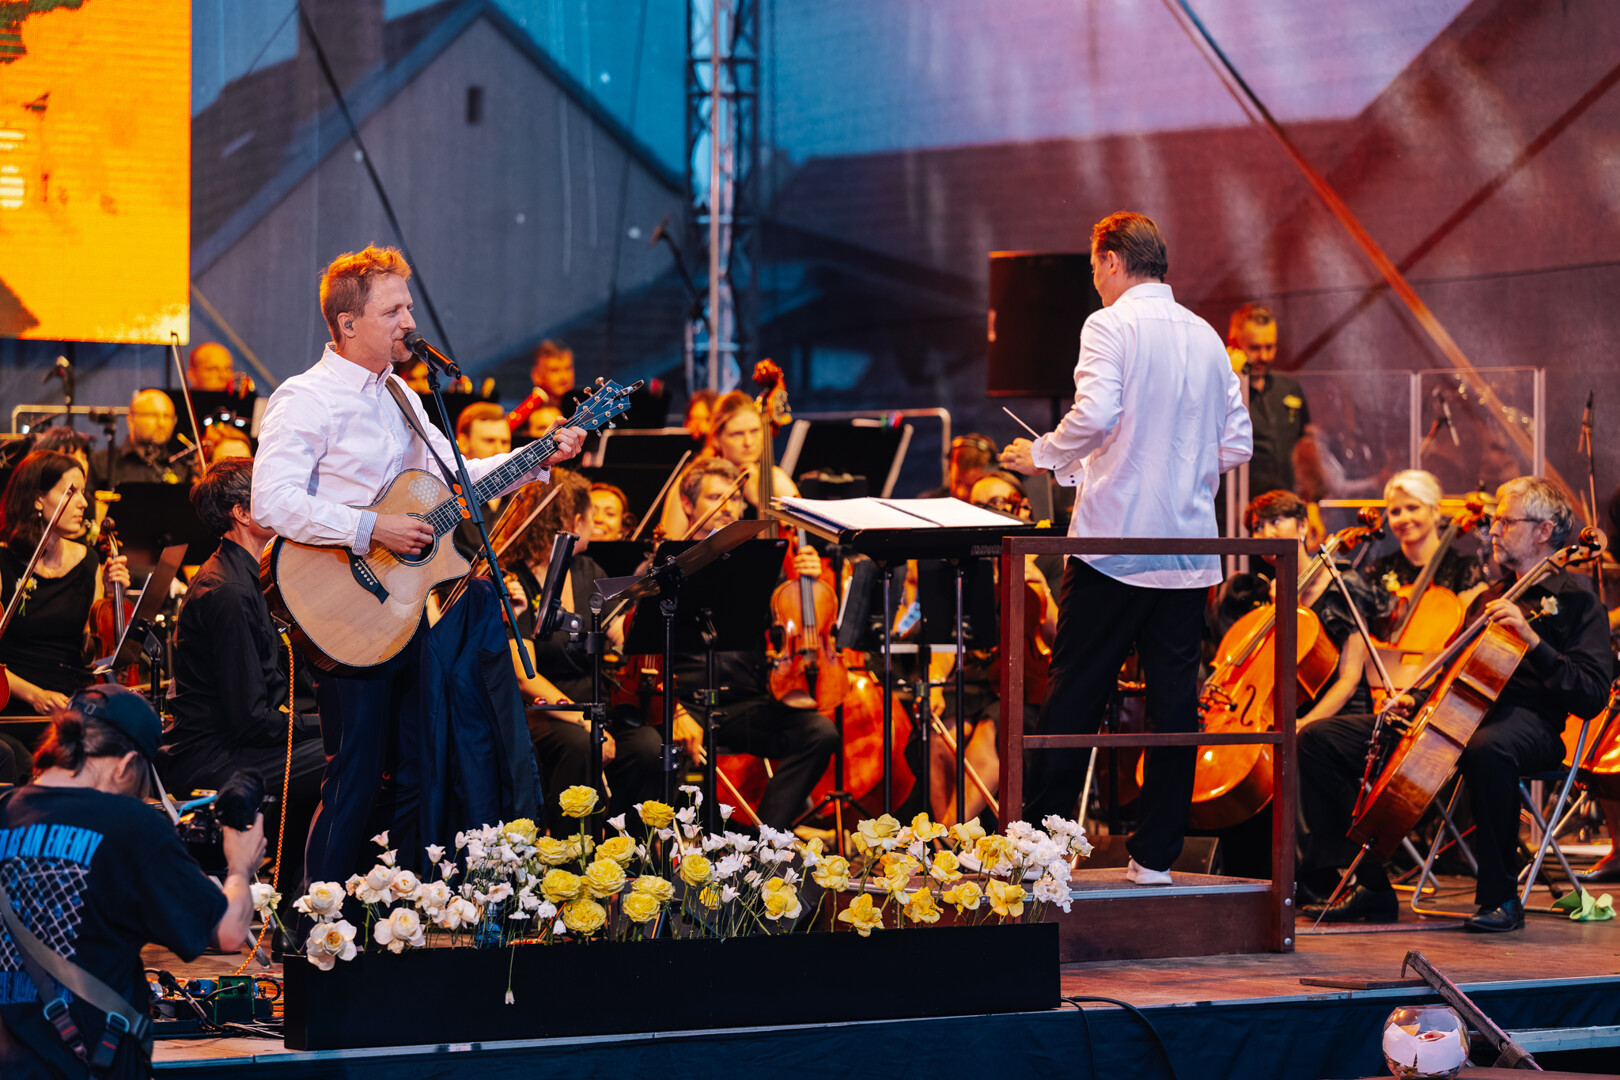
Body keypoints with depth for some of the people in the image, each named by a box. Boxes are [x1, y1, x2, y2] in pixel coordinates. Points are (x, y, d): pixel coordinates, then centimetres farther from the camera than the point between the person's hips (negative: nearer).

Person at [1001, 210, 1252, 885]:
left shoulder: (1112, 326, -6)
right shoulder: (1207, 338, 12)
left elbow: (1095, 415, -21)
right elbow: (1236, 448, 12)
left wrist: (1042, 456, -5)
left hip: (1116, 541, -5)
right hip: (1190, 549, 5)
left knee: (1073, 696, 1)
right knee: (1174, 702, 5)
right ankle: (1156, 854, 7)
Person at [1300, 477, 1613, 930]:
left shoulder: (1573, 595, 2)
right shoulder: (1491, 598, 26)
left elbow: (1591, 696, -10)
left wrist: (1532, 639, -20)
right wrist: (1415, 701, 9)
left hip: (1527, 719, -8)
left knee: (1487, 748, -47)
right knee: (1318, 739, -4)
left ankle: (1501, 897, -29)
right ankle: (1369, 885, -3)